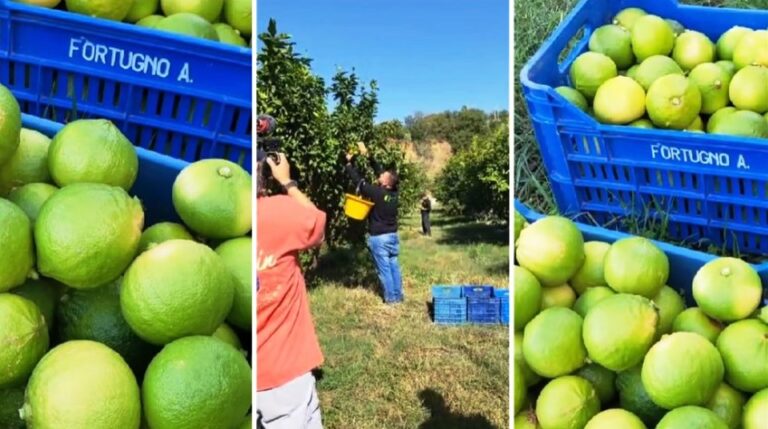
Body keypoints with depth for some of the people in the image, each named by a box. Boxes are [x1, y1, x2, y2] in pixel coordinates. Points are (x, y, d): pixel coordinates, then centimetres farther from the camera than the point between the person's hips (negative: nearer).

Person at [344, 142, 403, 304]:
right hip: (393, 236, 7)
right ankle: (398, 295, 21)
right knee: (394, 266, 14)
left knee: (384, 269, 3)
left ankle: (391, 298, 10)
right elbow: (379, 171, 6)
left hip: (379, 238, -6)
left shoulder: (377, 193, -21)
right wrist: (368, 156, 8)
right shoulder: (393, 192, -2)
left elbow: (358, 180, -13)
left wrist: (349, 162, -1)